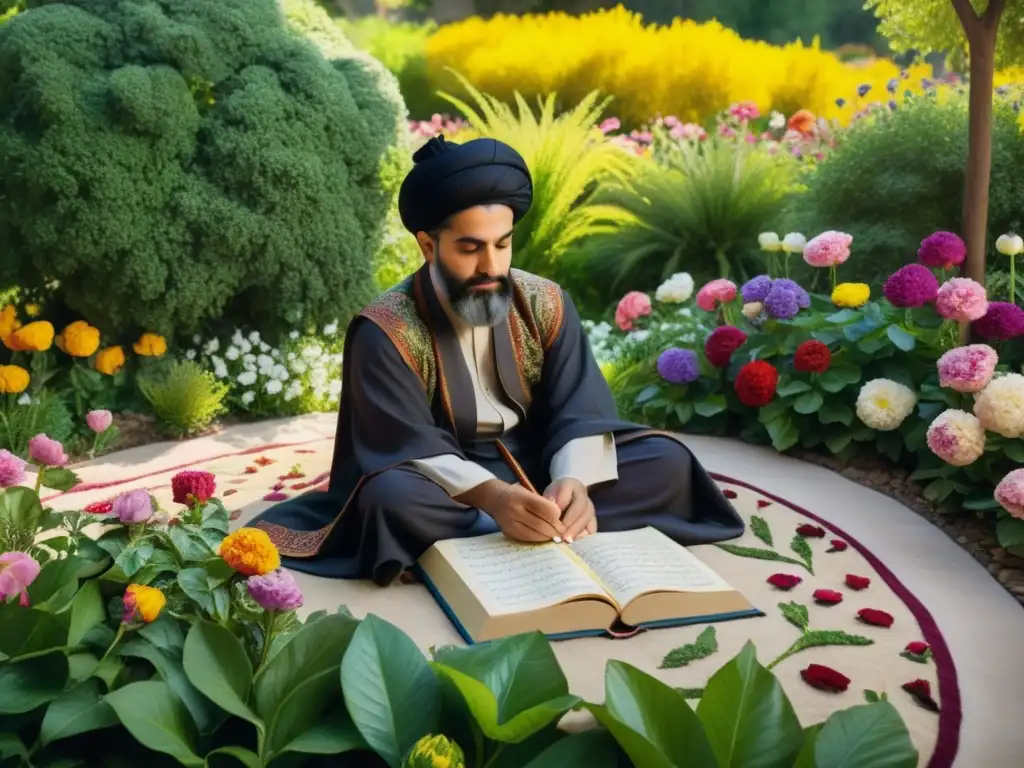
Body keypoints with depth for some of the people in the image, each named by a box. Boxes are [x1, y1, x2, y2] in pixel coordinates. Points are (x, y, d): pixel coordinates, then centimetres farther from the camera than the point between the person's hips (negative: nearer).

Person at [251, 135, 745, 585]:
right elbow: (410, 447, -23)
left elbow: (579, 412, -11)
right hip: (448, 482, -3)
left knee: (666, 461, -15)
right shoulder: (386, 330, -16)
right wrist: (490, 494, -42)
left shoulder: (545, 304, -5)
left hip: (539, 466, 4)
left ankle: (536, 532, -26)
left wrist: (574, 481, -33)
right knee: (390, 497, -38)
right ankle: (549, 536, -29)